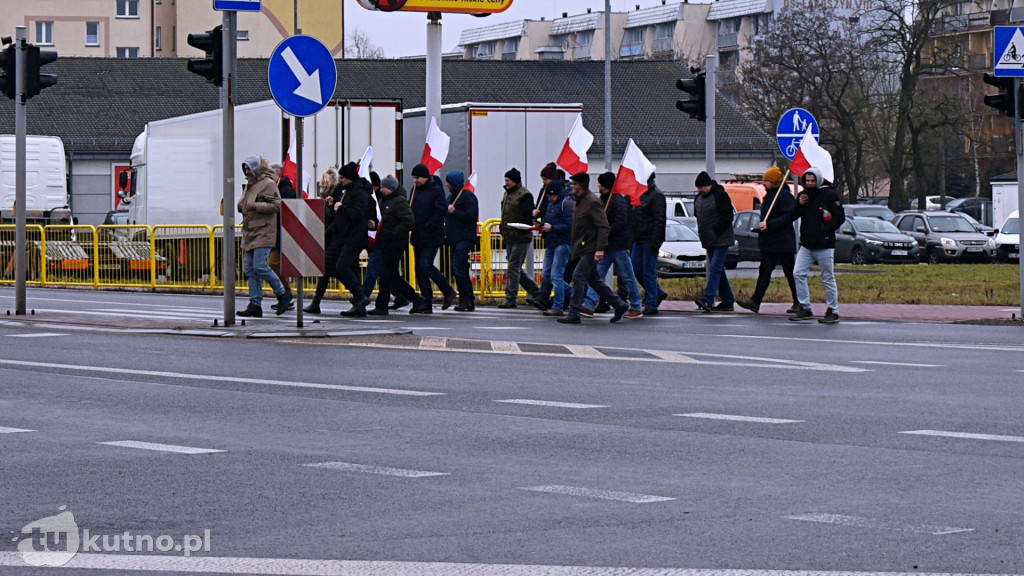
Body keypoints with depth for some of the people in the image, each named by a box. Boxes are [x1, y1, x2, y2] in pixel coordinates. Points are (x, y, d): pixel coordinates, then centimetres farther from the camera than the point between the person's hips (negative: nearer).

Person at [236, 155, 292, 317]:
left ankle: (283, 294, 2)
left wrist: (255, 206, -19)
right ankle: (255, 305, 6)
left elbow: (276, 206, -16)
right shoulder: (250, 184, 20)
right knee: (250, 270, 4)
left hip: (263, 233, -9)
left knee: (260, 266, -15)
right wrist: (241, 206, 11)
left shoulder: (268, 184, -8)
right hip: (250, 234, 9)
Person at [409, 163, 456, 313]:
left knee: (425, 265, -16)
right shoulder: (415, 189, 13)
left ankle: (448, 292, 2)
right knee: (419, 268, 5)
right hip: (418, 236, 8)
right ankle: (426, 303, 8)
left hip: (432, 237, -8)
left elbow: (441, 212, -16)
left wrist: (427, 227, -18)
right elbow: (410, 209, 20)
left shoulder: (436, 190, -9)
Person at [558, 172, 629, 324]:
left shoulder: (592, 202, -15)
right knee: (593, 279, 13)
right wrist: (575, 246, 21)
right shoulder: (580, 201, 15)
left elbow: (603, 226, -20)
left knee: (578, 276, -13)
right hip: (583, 248, 10)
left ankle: (574, 313, -12)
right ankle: (619, 305, 22)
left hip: (590, 248, -10)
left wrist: (600, 248, -26)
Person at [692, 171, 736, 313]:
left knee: (715, 268, -15)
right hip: (709, 242, 9)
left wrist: (716, 231, -17)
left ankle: (708, 299, -24)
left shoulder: (720, 196, -13)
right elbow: (698, 216, 25)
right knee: (719, 270, 10)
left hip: (721, 240, -9)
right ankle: (728, 301, 15)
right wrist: (701, 232, 11)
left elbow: (728, 217, -15)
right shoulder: (698, 198, 12)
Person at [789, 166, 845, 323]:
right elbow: (792, 216, 10)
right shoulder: (803, 195, 12)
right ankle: (805, 309, 4)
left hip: (824, 245, -6)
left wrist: (825, 231, -16)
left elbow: (840, 217, -8)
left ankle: (833, 312, 5)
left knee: (828, 279, -1)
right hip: (806, 245, 6)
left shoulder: (830, 194, -6)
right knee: (798, 274, -2)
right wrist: (799, 204, -9)